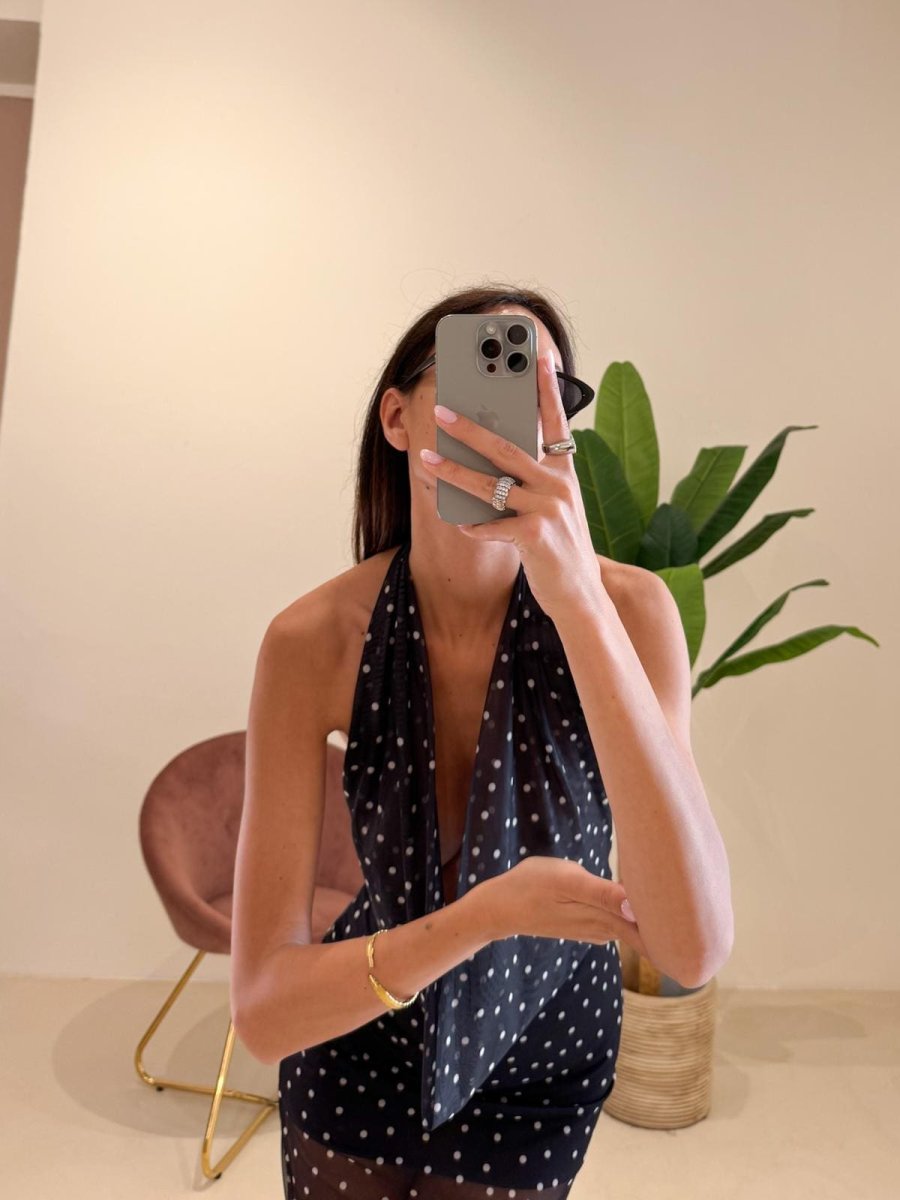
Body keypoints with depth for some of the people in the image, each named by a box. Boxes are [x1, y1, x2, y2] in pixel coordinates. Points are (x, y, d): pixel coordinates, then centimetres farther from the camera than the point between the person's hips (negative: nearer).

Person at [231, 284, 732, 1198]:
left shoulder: (623, 607, -26)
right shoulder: (313, 641, -25)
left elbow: (691, 947, -38)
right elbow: (263, 1013, -25)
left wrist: (579, 599, -46)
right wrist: (486, 915, -41)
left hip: (544, 1050, 0)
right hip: (359, 1034, 0)